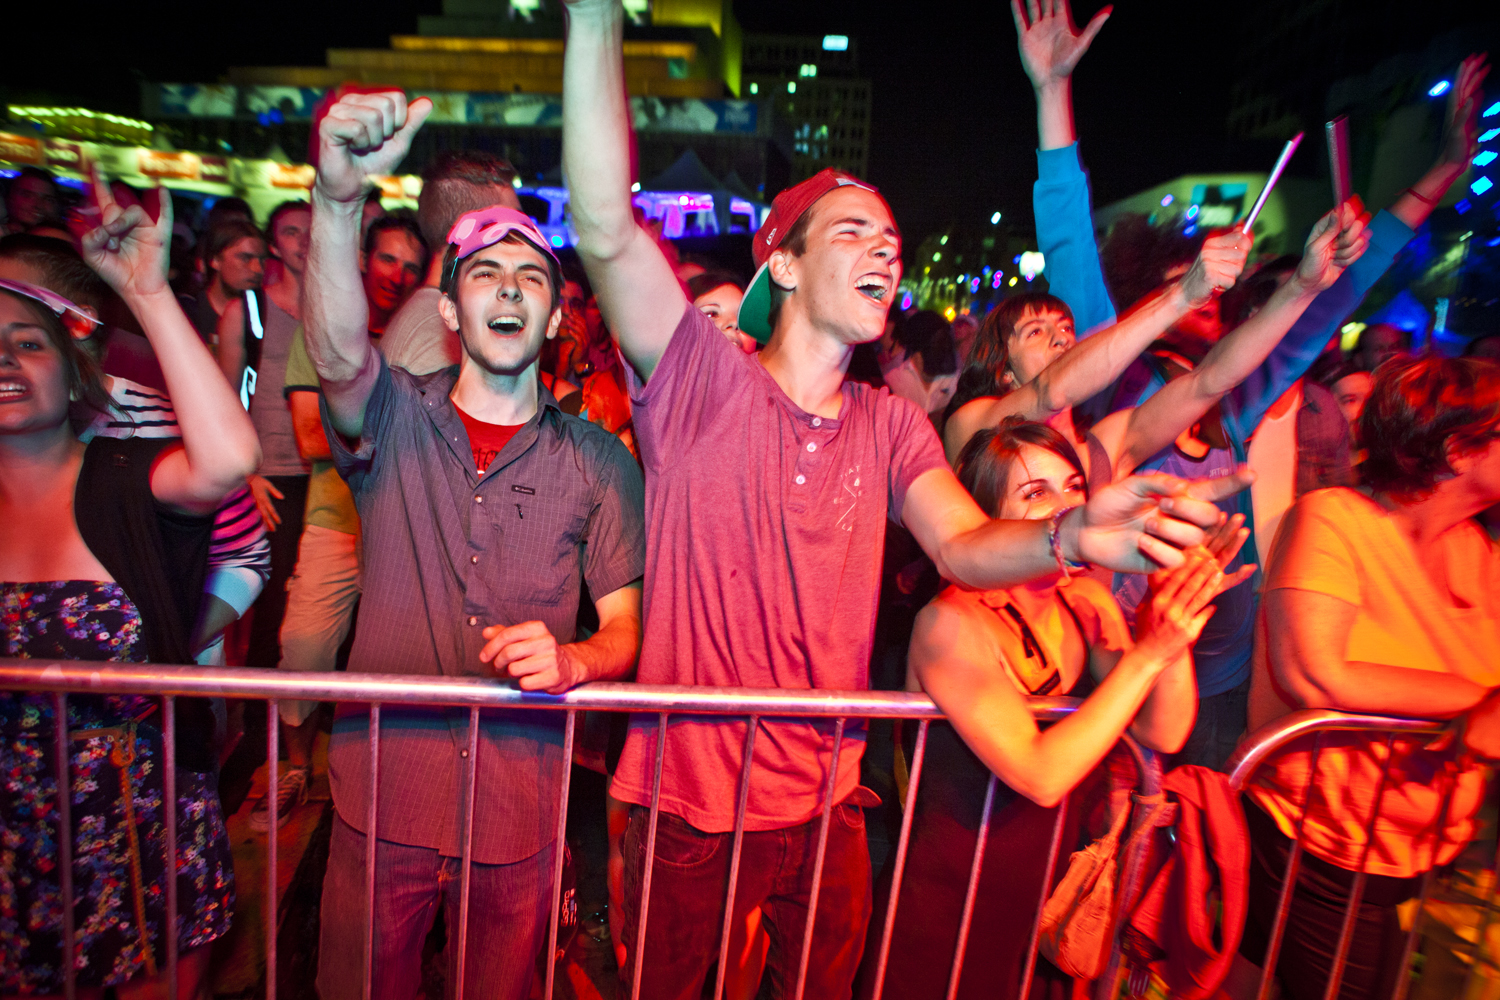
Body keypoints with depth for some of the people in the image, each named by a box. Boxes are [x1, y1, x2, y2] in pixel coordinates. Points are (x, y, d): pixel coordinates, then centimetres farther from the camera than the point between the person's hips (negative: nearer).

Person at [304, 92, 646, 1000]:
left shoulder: (599, 462, -3)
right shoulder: (394, 418, -2)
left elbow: (625, 631, -4)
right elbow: (338, 352, -26)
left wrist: (571, 660, -26)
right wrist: (339, 197, -42)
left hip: (521, 813, 0)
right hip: (381, 795, 1)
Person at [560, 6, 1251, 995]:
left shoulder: (892, 424, 1)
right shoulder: (705, 381, -12)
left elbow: (963, 544, -14)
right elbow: (607, 228, -25)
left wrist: (1070, 534, -35)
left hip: (827, 803, 4)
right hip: (687, 802, -3)